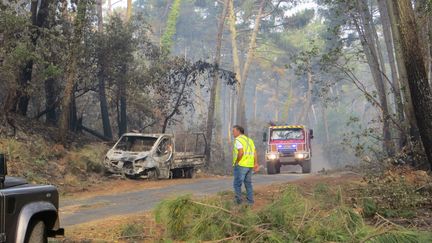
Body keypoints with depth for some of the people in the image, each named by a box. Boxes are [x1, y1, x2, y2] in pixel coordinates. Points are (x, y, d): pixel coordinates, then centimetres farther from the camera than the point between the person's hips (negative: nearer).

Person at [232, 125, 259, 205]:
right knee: (248, 184, 12)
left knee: (237, 183, -1)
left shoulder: (238, 140, -8)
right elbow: (255, 153, 13)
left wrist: (236, 162, -12)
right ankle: (250, 201, 12)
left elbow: (241, 152, -22)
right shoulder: (249, 140, 17)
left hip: (241, 165, -8)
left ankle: (238, 200, -6)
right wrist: (256, 163, 12)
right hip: (250, 165, 8)